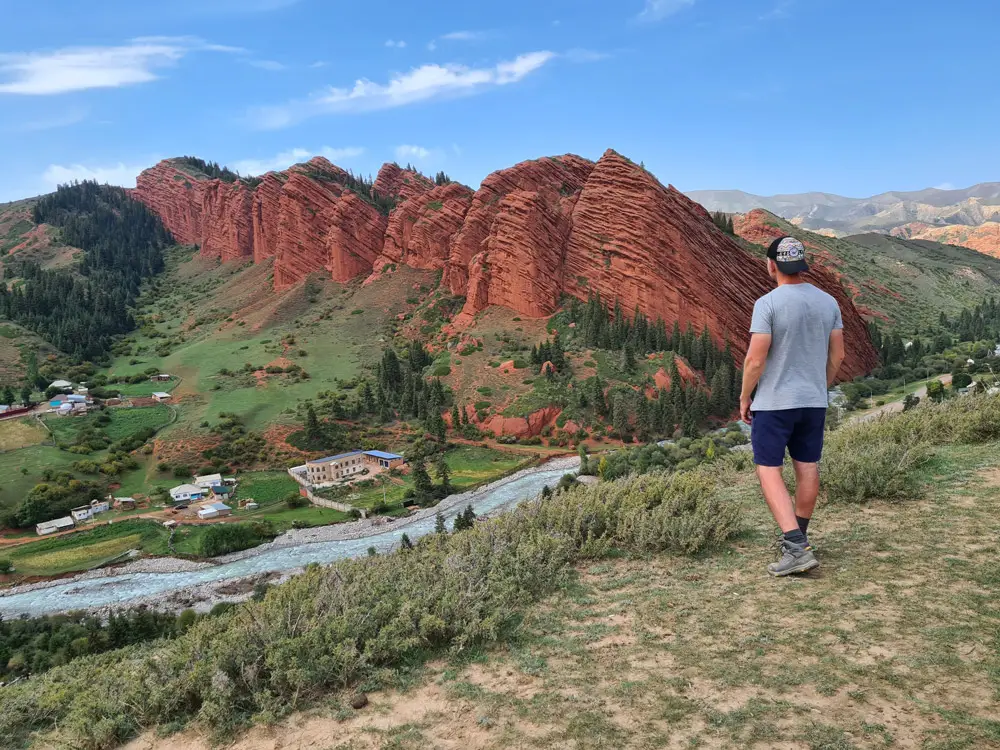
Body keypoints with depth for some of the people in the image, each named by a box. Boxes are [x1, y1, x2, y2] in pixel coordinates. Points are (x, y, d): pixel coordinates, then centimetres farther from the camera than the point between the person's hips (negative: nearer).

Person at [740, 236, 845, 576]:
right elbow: (837, 354, 9)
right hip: (814, 401, 6)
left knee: (768, 469, -1)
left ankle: (797, 548, -10)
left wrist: (744, 397, -4)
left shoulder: (768, 303, -16)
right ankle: (797, 537, 31)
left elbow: (755, 359, -18)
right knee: (807, 467, 15)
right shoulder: (828, 302, 4)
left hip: (774, 402, -6)